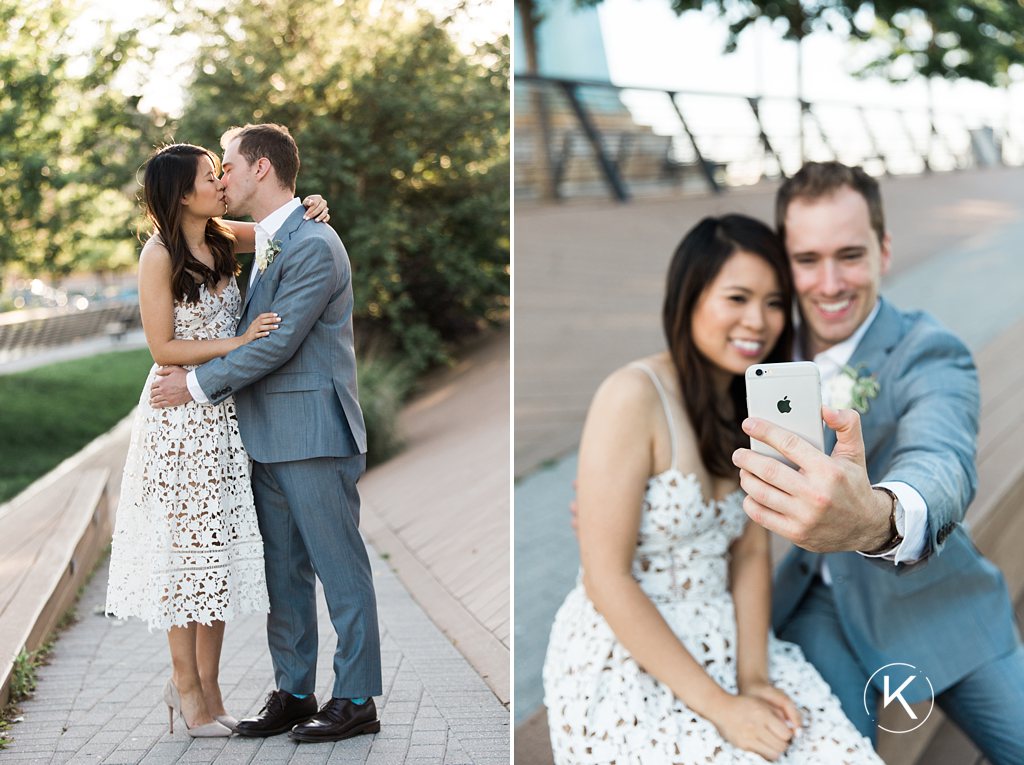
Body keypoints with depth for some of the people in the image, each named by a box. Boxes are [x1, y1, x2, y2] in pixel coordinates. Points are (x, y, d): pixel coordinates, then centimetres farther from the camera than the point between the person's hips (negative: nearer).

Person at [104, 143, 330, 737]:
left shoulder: (222, 239, 6)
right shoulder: (159, 255, -12)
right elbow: (163, 349, -12)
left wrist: (310, 210, 1)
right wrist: (238, 342, -17)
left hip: (226, 413, 6)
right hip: (181, 417, -6)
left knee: (223, 541, 8)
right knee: (188, 539, 1)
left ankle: (209, 683, 18)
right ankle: (185, 683, 15)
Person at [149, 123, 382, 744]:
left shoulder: (313, 245, -14)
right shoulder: (265, 242, 16)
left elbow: (278, 342, -18)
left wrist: (198, 383, -10)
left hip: (314, 432, -9)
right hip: (268, 436, 9)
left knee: (339, 566, 0)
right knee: (283, 573, 13)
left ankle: (357, 700, 8)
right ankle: (294, 693, 22)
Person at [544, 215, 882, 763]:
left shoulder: (751, 405, 7)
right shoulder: (634, 396, -16)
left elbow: (750, 552, 6)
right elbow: (607, 579, -18)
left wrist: (753, 678, -9)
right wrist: (720, 706, -19)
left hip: (723, 645, 6)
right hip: (622, 663, -6)